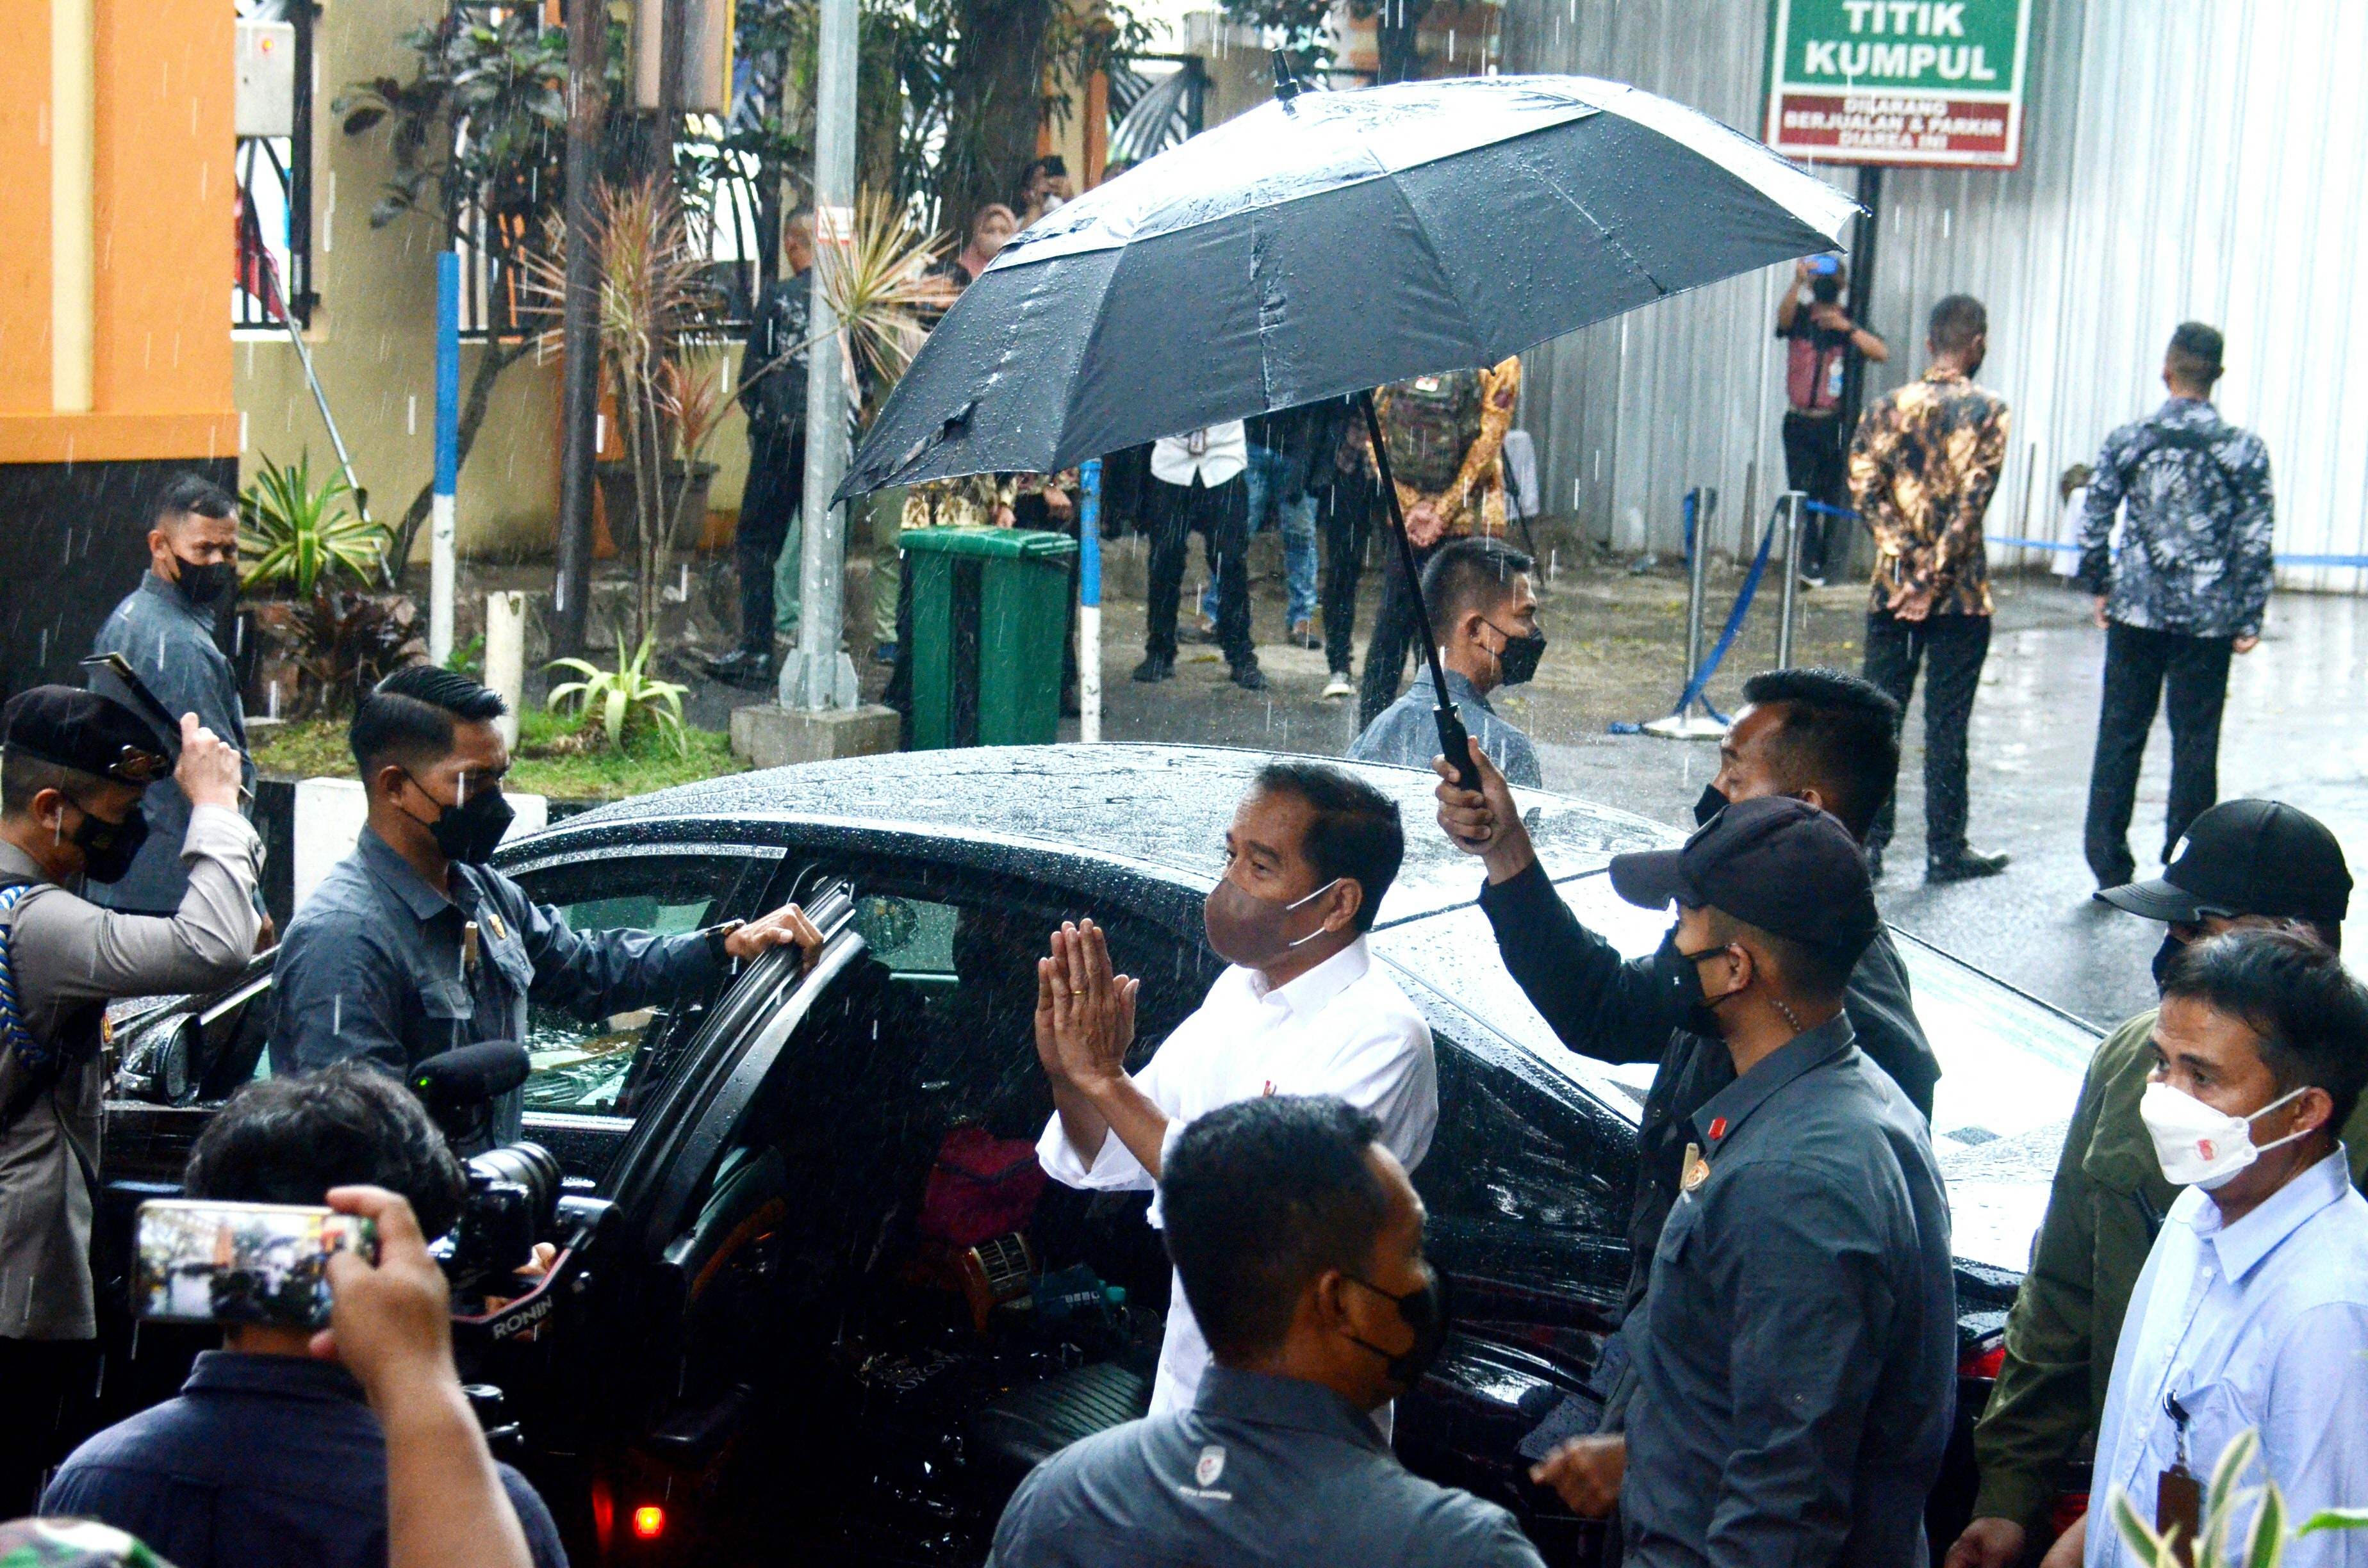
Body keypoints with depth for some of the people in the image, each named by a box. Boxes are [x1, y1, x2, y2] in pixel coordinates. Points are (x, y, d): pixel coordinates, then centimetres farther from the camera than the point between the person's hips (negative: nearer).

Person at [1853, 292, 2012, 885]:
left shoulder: (1890, 407, 4)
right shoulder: (1988, 411, -5)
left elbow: (1864, 489, -5)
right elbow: (1972, 502, -13)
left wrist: (1908, 563, -8)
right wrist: (1934, 581, -11)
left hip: (1893, 586, 3)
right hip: (1960, 593, -2)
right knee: (1946, 724, 4)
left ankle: (1868, 842, 6)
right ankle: (1945, 850, 11)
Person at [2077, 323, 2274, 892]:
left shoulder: (2129, 440, -3)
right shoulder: (2244, 449, -5)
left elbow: (2094, 524, -1)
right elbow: (2255, 541, -5)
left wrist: (2099, 588, 13)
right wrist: (2250, 619, 2)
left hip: (2137, 610, 1)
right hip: (2210, 616, -1)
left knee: (2120, 735, 9)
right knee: (2196, 740, 7)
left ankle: (2110, 864, 12)